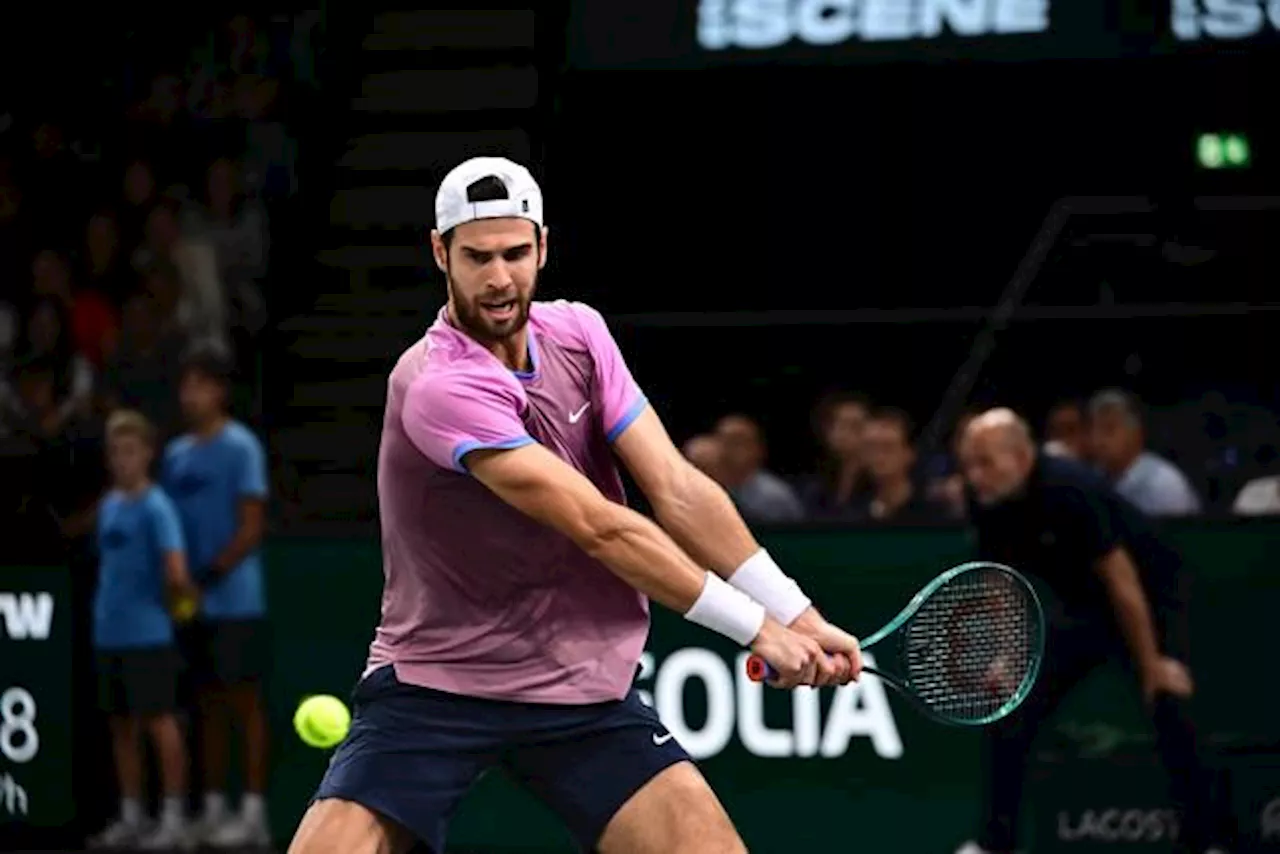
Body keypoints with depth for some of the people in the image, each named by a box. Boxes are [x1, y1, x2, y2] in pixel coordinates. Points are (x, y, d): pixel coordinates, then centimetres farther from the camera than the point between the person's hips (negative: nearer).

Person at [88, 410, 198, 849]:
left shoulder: (156, 507, -10)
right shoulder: (108, 506, 13)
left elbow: (176, 573, -19)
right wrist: (104, 608, 12)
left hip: (148, 635, -8)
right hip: (109, 632, 8)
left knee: (159, 721, -4)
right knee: (121, 725, 11)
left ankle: (173, 818, 0)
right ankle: (131, 817, 19)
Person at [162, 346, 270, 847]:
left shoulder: (240, 448, -7)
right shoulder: (177, 455, 13)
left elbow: (251, 529, -12)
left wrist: (210, 575, -19)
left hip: (235, 601, -6)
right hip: (193, 604, 6)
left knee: (243, 701, -5)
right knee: (209, 704, 9)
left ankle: (254, 812, -4)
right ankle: (213, 809, 14)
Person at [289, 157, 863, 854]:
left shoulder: (577, 333, 1)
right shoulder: (439, 386, -21)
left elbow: (676, 490, -3)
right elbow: (600, 528, -22)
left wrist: (797, 615, -12)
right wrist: (757, 627, -17)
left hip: (584, 691, 5)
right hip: (430, 687, -5)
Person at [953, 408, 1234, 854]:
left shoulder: (1068, 491, -34)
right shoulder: (987, 505, -14)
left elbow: (1121, 579, -30)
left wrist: (1151, 664, -26)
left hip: (1149, 597, -6)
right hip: (1082, 608, 6)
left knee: (1168, 706, -22)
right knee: (1007, 711, -3)